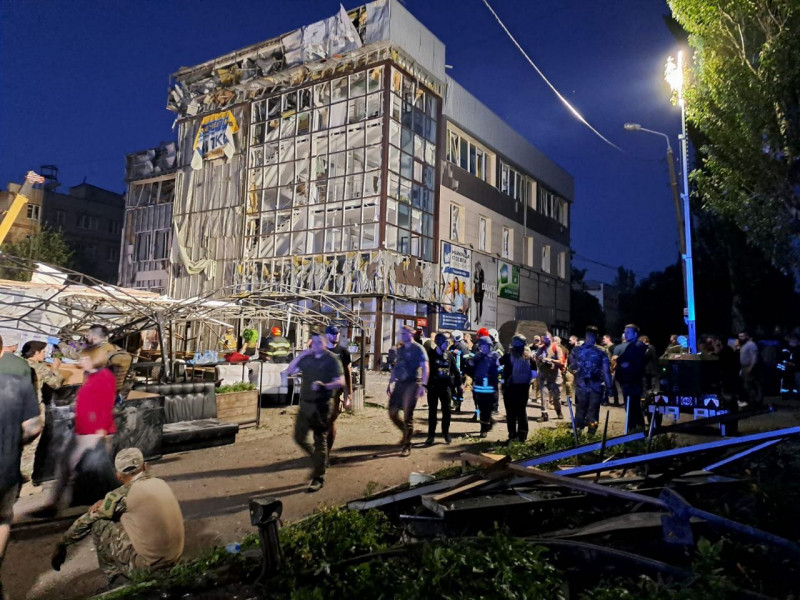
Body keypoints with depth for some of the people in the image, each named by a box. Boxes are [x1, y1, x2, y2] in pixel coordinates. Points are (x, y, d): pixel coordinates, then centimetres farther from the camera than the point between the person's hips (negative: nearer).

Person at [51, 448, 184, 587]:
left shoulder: (125, 494, -11)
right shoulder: (160, 483, 6)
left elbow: (86, 521, 2)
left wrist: (61, 545, 17)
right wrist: (105, 503, 15)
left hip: (148, 564, -7)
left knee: (98, 524, 6)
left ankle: (114, 575, 15)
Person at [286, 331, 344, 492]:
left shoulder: (331, 359, -6)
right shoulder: (306, 358, 7)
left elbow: (341, 382, -13)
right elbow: (289, 371, 6)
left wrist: (325, 386, -30)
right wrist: (299, 356, -6)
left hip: (322, 405, -5)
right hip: (305, 403, 5)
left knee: (320, 440, -1)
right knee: (299, 437, 10)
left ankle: (318, 478, 8)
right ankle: (317, 460, 33)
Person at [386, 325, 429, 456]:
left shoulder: (418, 349, -5)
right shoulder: (400, 350, 16)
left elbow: (425, 368, -12)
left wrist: (423, 385, -22)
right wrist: (390, 383, 18)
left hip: (412, 384, -7)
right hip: (399, 383, 7)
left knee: (407, 415, -4)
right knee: (392, 412, 5)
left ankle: (406, 445, 6)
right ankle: (407, 433, 28)